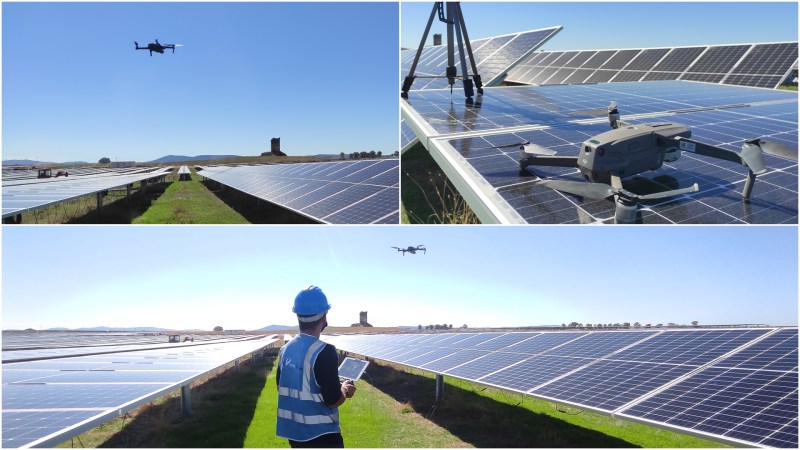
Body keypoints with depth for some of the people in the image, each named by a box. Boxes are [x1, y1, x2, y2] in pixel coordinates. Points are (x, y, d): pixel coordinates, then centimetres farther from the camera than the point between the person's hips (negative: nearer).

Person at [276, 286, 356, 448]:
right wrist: (345, 390, 1)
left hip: (294, 431, 8)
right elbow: (333, 400, -20)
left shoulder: (285, 349, 3)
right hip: (321, 434, -7)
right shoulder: (324, 352, -20)